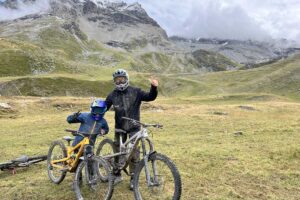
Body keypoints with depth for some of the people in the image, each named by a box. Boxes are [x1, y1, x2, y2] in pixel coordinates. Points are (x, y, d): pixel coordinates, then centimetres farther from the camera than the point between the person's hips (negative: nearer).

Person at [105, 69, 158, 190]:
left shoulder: (136, 92, -5)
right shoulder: (112, 95, 1)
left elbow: (150, 97, -13)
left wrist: (154, 88, -30)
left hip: (134, 128, -2)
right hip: (119, 128, 2)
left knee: (134, 153, 0)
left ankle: (133, 179, 15)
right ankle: (117, 175, 31)